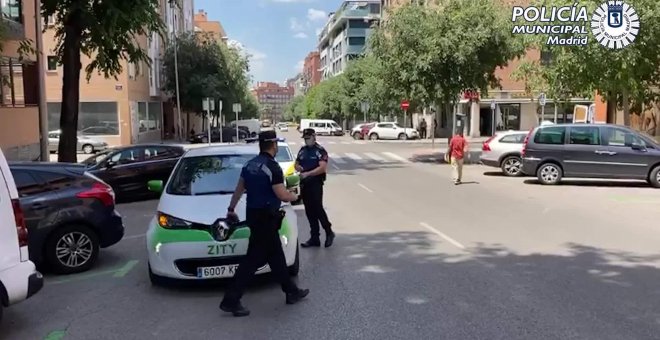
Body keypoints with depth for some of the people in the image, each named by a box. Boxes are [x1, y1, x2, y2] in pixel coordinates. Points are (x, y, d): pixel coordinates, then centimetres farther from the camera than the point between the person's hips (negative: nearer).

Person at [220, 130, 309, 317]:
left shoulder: (249, 164, 8)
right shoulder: (272, 167, -18)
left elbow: (239, 189, 16)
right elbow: (282, 195, -18)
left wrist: (231, 208, 28)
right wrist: (294, 196, 4)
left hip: (253, 214, 9)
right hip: (265, 217, -9)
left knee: (276, 255, 17)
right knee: (253, 259, -4)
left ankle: (292, 291, 28)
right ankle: (231, 300, 0)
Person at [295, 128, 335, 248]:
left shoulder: (320, 151, -7)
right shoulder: (302, 150, 13)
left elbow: (322, 168, -17)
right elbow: (296, 164, 19)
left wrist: (307, 174, -22)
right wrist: (299, 167, -4)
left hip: (316, 184, -6)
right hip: (304, 184, 7)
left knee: (318, 209, -7)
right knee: (309, 211, 8)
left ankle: (329, 233, 12)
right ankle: (314, 238, 15)